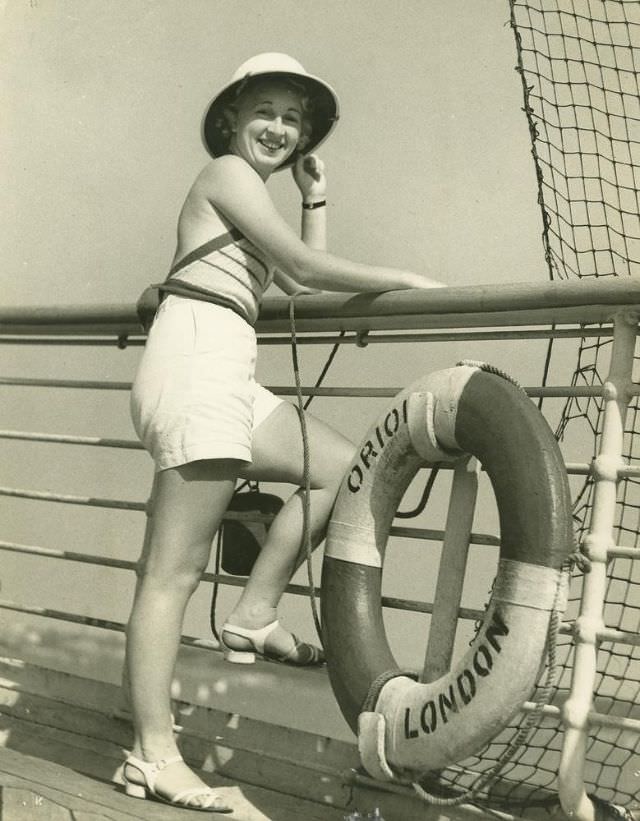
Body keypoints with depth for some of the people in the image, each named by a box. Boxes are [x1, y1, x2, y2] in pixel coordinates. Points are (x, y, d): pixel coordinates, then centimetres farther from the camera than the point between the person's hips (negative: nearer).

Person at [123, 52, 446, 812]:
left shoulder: (246, 192, 27)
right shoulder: (227, 172, -2)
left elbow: (298, 282, 22)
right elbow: (307, 267, -11)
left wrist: (316, 197, 22)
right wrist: (407, 281, -4)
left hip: (223, 373, 10)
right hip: (197, 359, -10)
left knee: (340, 467, 15)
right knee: (173, 573, -10)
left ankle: (252, 620, 13)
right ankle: (152, 757, -6)